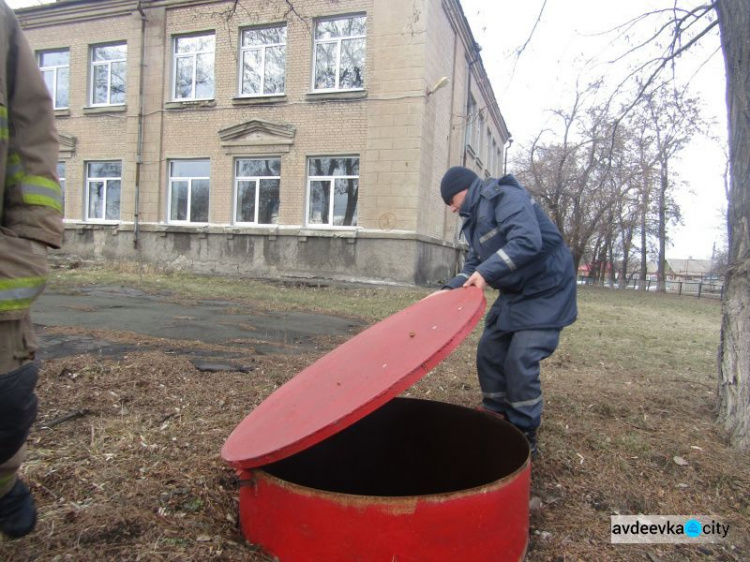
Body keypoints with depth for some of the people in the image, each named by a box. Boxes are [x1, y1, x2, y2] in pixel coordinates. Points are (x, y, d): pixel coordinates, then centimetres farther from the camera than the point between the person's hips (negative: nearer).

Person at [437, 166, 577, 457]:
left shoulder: (504, 196, -17)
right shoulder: (475, 219, 11)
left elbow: (528, 241, -32)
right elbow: (473, 265, 11)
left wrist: (487, 272, -33)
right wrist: (450, 289, -6)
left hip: (546, 293, -9)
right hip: (515, 293, 9)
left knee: (520, 360, -13)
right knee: (489, 353, 7)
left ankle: (525, 436, 4)